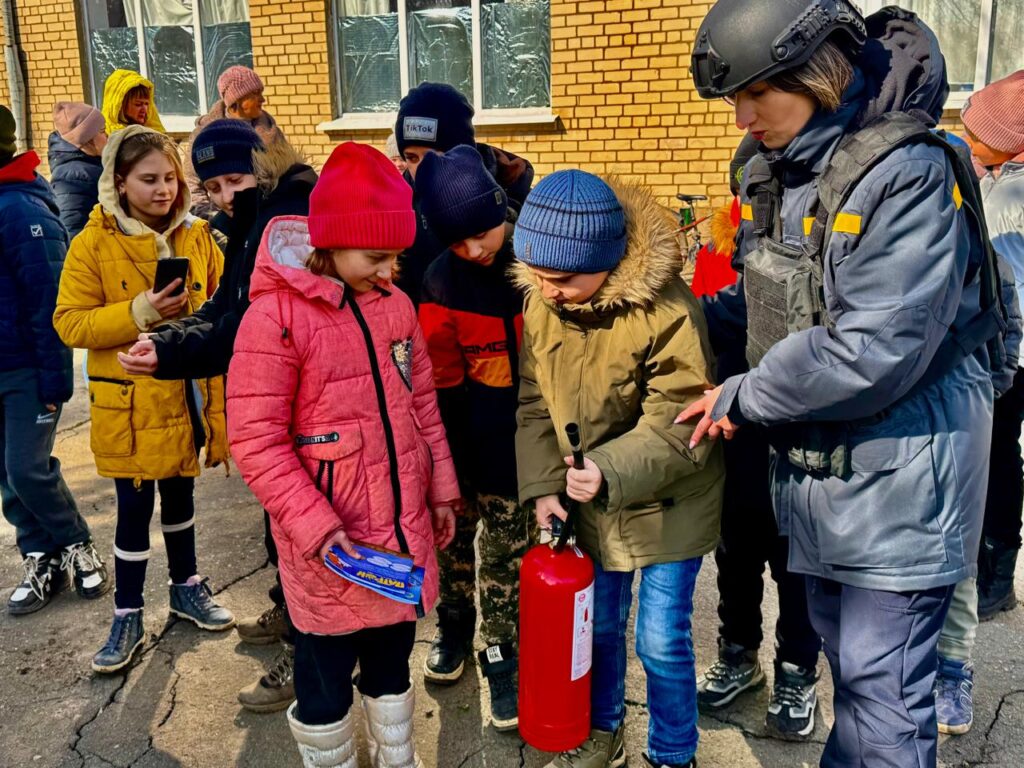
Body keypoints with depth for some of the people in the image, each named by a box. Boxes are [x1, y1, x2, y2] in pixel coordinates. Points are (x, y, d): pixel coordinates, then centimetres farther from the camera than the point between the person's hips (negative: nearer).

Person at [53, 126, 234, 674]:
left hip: (187, 395, 3)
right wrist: (138, 314, -23)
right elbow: (69, 323, -11)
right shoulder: (93, 243, -10)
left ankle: (185, 587, 38)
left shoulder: (195, 236, 1)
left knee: (179, 495, 19)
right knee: (135, 508, 5)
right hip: (130, 402, -3)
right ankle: (127, 617, 22)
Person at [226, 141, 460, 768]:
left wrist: (441, 489, 12)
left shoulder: (395, 304, 3)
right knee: (326, 677, 13)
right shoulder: (276, 315, -16)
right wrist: (314, 526, -19)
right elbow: (257, 441, -16)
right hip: (330, 547, -5)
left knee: (393, 660, 23)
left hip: (404, 527, 6)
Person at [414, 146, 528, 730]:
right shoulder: (442, 281, -10)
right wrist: (450, 459, -3)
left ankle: (501, 653, 25)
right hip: (473, 439, 1)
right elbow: (444, 385, -4)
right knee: (457, 535, 16)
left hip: (528, 437, -1)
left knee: (507, 550, 8)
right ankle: (455, 625, 40)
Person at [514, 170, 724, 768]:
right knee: (599, 623, 19)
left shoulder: (666, 310, -26)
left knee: (662, 640, 4)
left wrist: (611, 471, -37)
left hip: (666, 505, -5)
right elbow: (535, 405, 0)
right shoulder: (540, 304, -8)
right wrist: (543, 485, -8)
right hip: (590, 503, 5)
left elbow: (677, 426, -24)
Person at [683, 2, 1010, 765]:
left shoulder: (906, 174, -20)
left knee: (882, 687, 1)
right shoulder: (784, 172, 6)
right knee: (847, 664, 21)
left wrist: (741, 397, -16)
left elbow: (874, 351, -26)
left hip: (898, 479, -8)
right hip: (817, 468, 8)